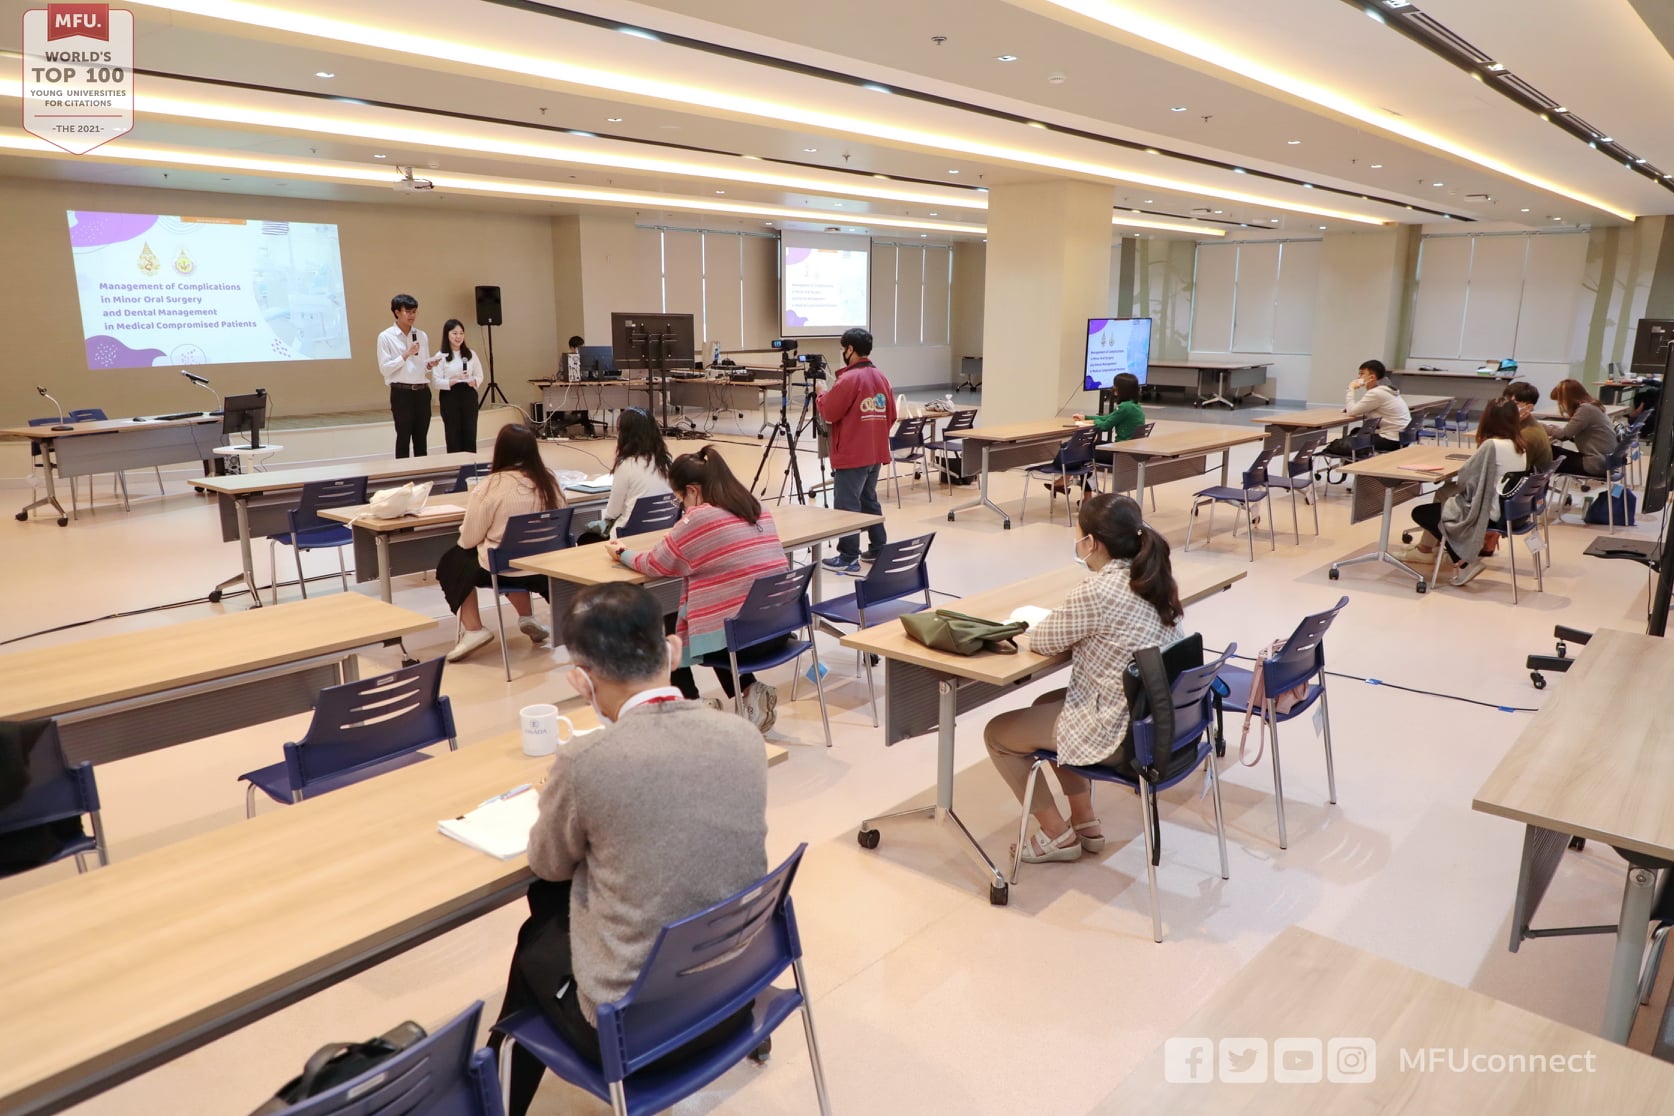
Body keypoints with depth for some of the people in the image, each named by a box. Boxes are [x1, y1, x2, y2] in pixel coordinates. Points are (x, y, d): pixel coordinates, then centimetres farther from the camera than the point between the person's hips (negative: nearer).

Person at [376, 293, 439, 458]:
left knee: (421, 437, 9)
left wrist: (430, 365, -7)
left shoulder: (422, 336, 10)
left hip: (422, 391, 4)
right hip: (401, 392, -4)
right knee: (403, 436, 1)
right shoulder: (385, 337, -3)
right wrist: (406, 354, -15)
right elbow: (384, 369, -9)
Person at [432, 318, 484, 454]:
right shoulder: (441, 356, -3)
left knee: (470, 436, 3)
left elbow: (480, 376, 10)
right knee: (453, 437, 2)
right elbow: (437, 382, -7)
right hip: (450, 398, -3)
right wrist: (455, 380, -21)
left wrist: (473, 381, -12)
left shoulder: (471, 354, 7)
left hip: (469, 396, 3)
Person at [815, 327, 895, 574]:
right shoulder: (880, 377, 9)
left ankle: (848, 558, -4)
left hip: (851, 455, -8)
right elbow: (891, 416, 13)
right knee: (869, 501, 18)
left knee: (846, 505, -4)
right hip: (875, 453, 8)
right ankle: (878, 549, 22)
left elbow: (828, 412, -12)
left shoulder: (849, 378, -15)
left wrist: (821, 392, 5)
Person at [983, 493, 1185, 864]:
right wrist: (1073, 627, 5)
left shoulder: (1097, 592, -25)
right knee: (1047, 705, 30)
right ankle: (1085, 822, 31)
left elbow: (1040, 642, -11)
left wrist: (1051, 621, 7)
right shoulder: (1158, 578, 1)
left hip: (1120, 734, -9)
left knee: (997, 734, 10)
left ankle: (1057, 835, 20)